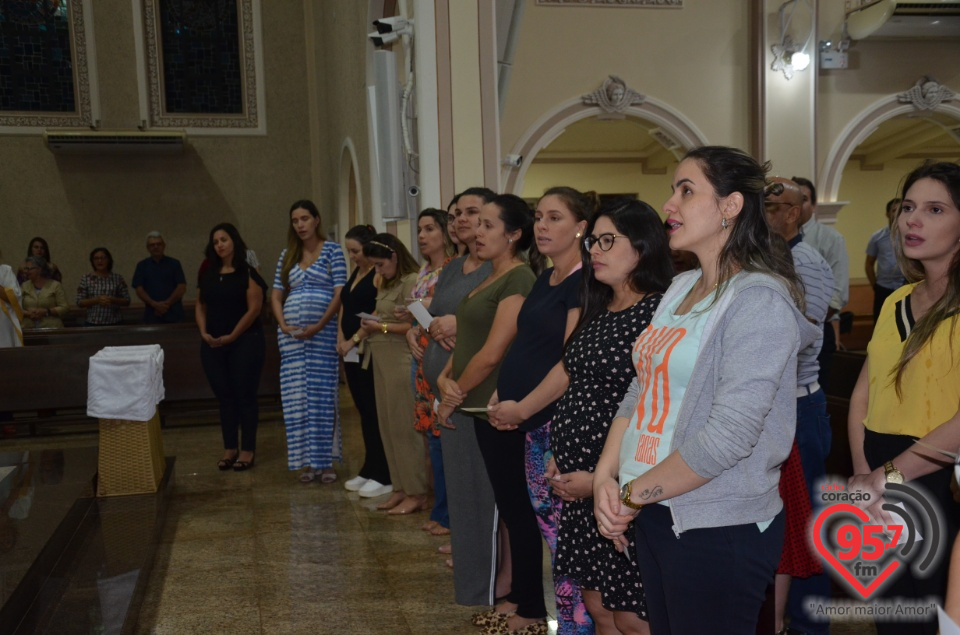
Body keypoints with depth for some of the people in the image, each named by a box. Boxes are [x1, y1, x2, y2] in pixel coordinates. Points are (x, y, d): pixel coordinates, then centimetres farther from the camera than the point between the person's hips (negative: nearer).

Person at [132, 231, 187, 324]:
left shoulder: (174, 263, 8)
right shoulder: (142, 266, 11)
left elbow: (182, 288, 1)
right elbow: (139, 289, 3)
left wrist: (167, 304, -11)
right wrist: (155, 304, -12)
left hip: (174, 314, 0)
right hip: (152, 315, 1)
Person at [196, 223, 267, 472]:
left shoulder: (247, 273, -4)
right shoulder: (208, 275, 11)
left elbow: (254, 308, -11)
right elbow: (200, 305, 13)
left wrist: (232, 336, -13)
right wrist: (204, 332, -3)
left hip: (245, 341, -5)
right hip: (213, 345, 5)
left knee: (244, 395, -1)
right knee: (224, 396, 9)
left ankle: (247, 450, 7)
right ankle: (230, 448, 17)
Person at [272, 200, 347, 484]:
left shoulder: (332, 250, 0)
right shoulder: (287, 255, 13)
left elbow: (339, 293, -6)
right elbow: (276, 295, 13)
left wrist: (318, 326, -14)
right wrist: (283, 325, -3)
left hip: (323, 332, -4)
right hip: (292, 334, 4)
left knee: (323, 395, -1)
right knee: (297, 396, 3)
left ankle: (326, 460, 7)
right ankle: (307, 461, 12)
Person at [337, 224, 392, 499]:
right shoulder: (355, 274, 16)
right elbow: (344, 306, 17)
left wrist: (354, 340, -14)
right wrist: (341, 339, 4)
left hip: (369, 352, -8)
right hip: (352, 352, 8)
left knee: (375, 413, -5)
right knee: (364, 412, 12)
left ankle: (383, 476, 1)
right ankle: (369, 470, 20)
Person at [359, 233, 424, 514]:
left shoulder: (412, 281, -12)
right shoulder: (387, 283, 15)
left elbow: (415, 325, -17)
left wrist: (381, 327, -11)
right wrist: (370, 327, -2)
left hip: (401, 359, -9)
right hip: (381, 359, 9)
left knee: (405, 427, -3)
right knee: (388, 425, 11)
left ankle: (417, 493, 8)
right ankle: (400, 488, 22)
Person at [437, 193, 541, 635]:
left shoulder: (519, 279, -15)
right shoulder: (491, 278, 14)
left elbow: (492, 352, -20)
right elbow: (467, 338, 14)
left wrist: (454, 395, -10)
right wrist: (446, 376, -3)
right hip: (482, 406, 9)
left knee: (516, 506, 0)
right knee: (508, 505, 16)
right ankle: (519, 595, 28)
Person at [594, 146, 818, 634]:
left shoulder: (759, 299, -16)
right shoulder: (680, 287, 8)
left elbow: (727, 438, -24)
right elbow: (639, 393, 9)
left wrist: (632, 495, -14)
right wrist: (606, 477, -5)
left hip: (722, 530, -7)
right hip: (654, 516, 7)